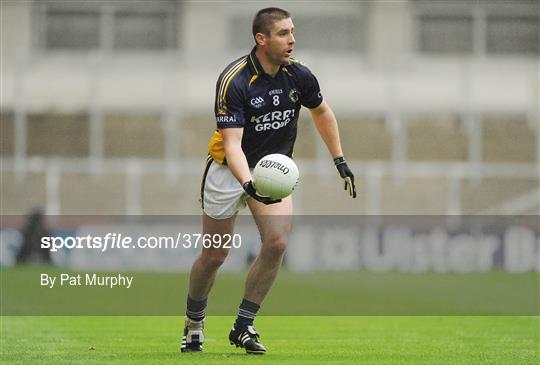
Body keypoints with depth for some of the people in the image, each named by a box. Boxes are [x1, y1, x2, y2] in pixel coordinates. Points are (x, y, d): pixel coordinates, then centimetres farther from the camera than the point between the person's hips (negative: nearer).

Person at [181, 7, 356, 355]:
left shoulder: (299, 75, -10)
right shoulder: (234, 81, -26)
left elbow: (322, 112, 12)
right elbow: (232, 144, -31)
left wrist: (340, 160, 11)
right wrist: (249, 184, -47)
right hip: (229, 170, -4)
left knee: (276, 243, -18)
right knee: (214, 256, 1)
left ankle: (243, 326, -5)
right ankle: (194, 324, 27)